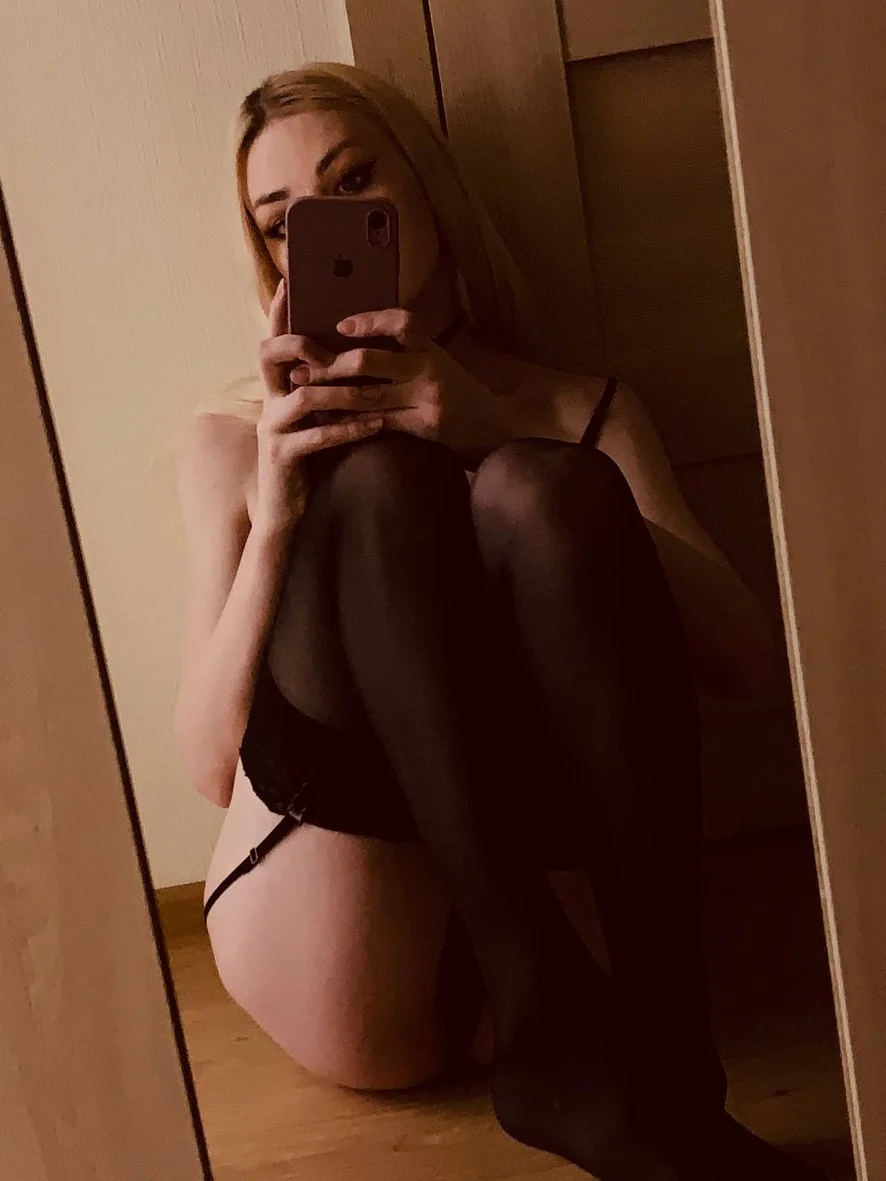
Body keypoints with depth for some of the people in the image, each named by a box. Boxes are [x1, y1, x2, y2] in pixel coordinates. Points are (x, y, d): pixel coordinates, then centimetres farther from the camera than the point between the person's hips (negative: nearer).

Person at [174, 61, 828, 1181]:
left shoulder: (585, 410, 12)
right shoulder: (233, 444, 10)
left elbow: (745, 659, -5)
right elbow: (211, 767, 0)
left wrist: (505, 447, -15)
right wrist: (273, 520, -15)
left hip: (551, 874, 1)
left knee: (545, 492, -21)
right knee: (380, 482, -20)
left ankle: (666, 1048, -23)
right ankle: (557, 1045, -28)